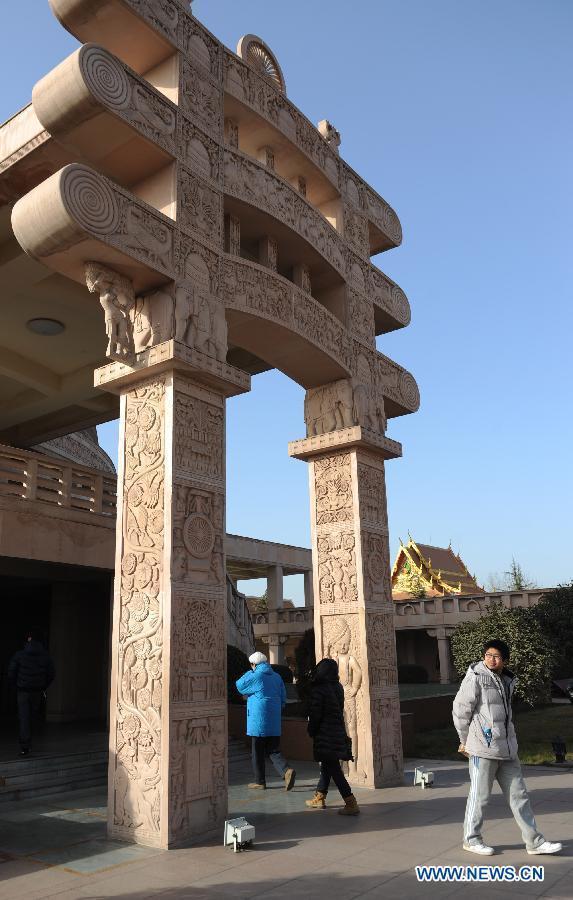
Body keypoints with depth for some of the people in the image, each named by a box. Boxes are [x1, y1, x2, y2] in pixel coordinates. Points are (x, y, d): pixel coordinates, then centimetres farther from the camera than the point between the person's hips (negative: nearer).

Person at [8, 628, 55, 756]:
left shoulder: (19, 655, -9)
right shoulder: (46, 656, -3)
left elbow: (11, 673, -6)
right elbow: (51, 674, 1)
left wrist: (15, 685, 12)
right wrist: (44, 688, 15)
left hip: (22, 691, -2)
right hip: (37, 691, 2)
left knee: (24, 718, 2)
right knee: (32, 716, 17)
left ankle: (24, 747, -3)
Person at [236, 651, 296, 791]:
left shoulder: (255, 677, -10)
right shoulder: (277, 677, 10)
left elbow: (239, 686, 5)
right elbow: (283, 698, 13)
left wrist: (250, 673, 12)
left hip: (258, 721, -6)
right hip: (274, 722, 6)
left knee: (258, 752, 8)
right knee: (273, 750, 10)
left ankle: (260, 781, 16)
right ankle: (286, 770, -12)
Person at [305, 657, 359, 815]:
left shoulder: (318, 690, -16)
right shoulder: (339, 687, 4)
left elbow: (315, 714, -15)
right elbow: (339, 710, 10)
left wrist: (311, 732, 1)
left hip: (325, 735, -8)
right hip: (339, 732, 8)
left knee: (333, 768, -4)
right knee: (327, 766, 19)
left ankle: (351, 803, -8)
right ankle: (319, 798, 32)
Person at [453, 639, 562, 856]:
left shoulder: (507, 681, 11)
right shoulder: (475, 678, -12)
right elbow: (460, 710, -10)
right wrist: (466, 741, -2)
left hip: (506, 748, 7)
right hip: (483, 748, -7)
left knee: (518, 794, 11)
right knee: (479, 794, 4)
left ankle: (534, 840, 20)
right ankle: (471, 838, 19)